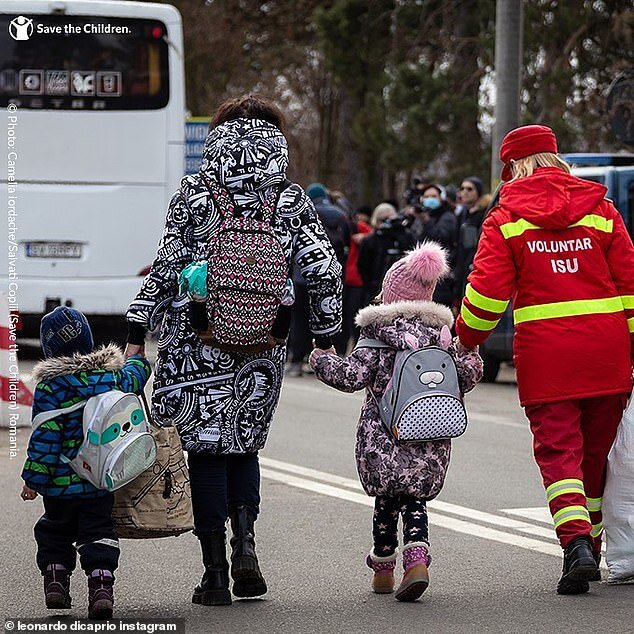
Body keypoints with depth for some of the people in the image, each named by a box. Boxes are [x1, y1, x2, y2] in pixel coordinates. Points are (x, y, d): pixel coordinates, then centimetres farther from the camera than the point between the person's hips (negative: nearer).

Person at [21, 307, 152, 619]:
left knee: (55, 532, 19)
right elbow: (136, 375, 22)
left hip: (60, 483, -3)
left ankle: (55, 581, 19)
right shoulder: (112, 377, -2)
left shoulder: (49, 388, -15)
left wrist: (33, 479, -10)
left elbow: (44, 439, -16)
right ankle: (102, 585, -8)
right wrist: (137, 359, 45)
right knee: (98, 534, 7)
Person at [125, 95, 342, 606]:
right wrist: (324, 338, 10)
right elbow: (325, 271, 0)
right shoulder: (291, 201, 3)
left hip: (199, 340, -2)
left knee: (207, 448, 5)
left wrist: (138, 333, -1)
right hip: (263, 346, 2)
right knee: (244, 442, 19)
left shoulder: (195, 194, -2)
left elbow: (166, 267, -5)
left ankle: (216, 573, 4)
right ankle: (245, 541, -1)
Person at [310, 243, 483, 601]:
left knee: (387, 500, 11)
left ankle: (383, 568, 19)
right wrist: (472, 359, 29)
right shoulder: (441, 334, 7)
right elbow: (467, 377, 7)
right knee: (415, 499, 10)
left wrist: (323, 360, 7)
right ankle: (417, 558, -12)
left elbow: (352, 377, -10)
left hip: (383, 440, -3)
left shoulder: (380, 335, -5)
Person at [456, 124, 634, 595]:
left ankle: (577, 544, -22)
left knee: (558, 450, -2)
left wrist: (465, 341, 12)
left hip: (544, 353, -3)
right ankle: (591, 546, 25)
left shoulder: (506, 220, 0)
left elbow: (487, 294, -4)